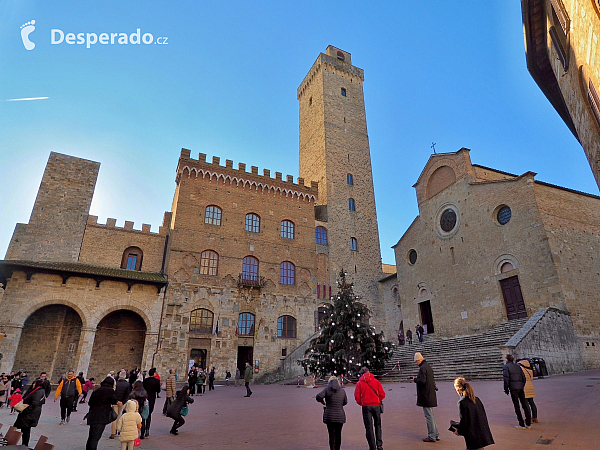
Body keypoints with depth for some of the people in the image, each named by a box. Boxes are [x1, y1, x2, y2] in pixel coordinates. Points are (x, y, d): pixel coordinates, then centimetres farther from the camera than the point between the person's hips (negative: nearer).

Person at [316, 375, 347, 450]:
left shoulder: (327, 389, -4)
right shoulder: (342, 391, 4)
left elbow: (319, 396, -20)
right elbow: (345, 402, 16)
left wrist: (322, 402, 0)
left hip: (329, 416, -2)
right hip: (340, 416, 2)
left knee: (331, 434, 7)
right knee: (338, 434, 16)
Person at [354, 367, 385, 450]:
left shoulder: (359, 383, -1)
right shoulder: (376, 381, 1)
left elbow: (357, 397, -4)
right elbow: (382, 394, -1)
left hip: (366, 406, -1)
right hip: (376, 405, 1)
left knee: (369, 427, 7)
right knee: (378, 425, 19)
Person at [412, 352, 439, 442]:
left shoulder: (423, 368, -17)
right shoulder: (428, 366, 12)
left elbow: (422, 381, -25)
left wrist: (415, 379, -7)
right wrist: (417, 378, 13)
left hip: (426, 396, -10)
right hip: (431, 395, 10)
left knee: (428, 415, -2)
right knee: (430, 415, 18)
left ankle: (431, 436, 5)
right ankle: (436, 435, 25)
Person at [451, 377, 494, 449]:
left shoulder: (462, 402, -16)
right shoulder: (476, 399, 5)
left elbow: (464, 421, -14)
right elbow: (483, 417, 11)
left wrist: (459, 431, 3)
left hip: (473, 437, -7)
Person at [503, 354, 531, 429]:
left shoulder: (506, 366, -2)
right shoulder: (517, 366, 16)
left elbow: (506, 379, -10)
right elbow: (524, 378, 14)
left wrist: (506, 389, -3)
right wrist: (522, 386, 20)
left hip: (513, 388, -6)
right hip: (521, 388, 6)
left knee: (517, 406, 1)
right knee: (525, 405, 10)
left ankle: (521, 424, 3)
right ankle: (528, 424, 13)